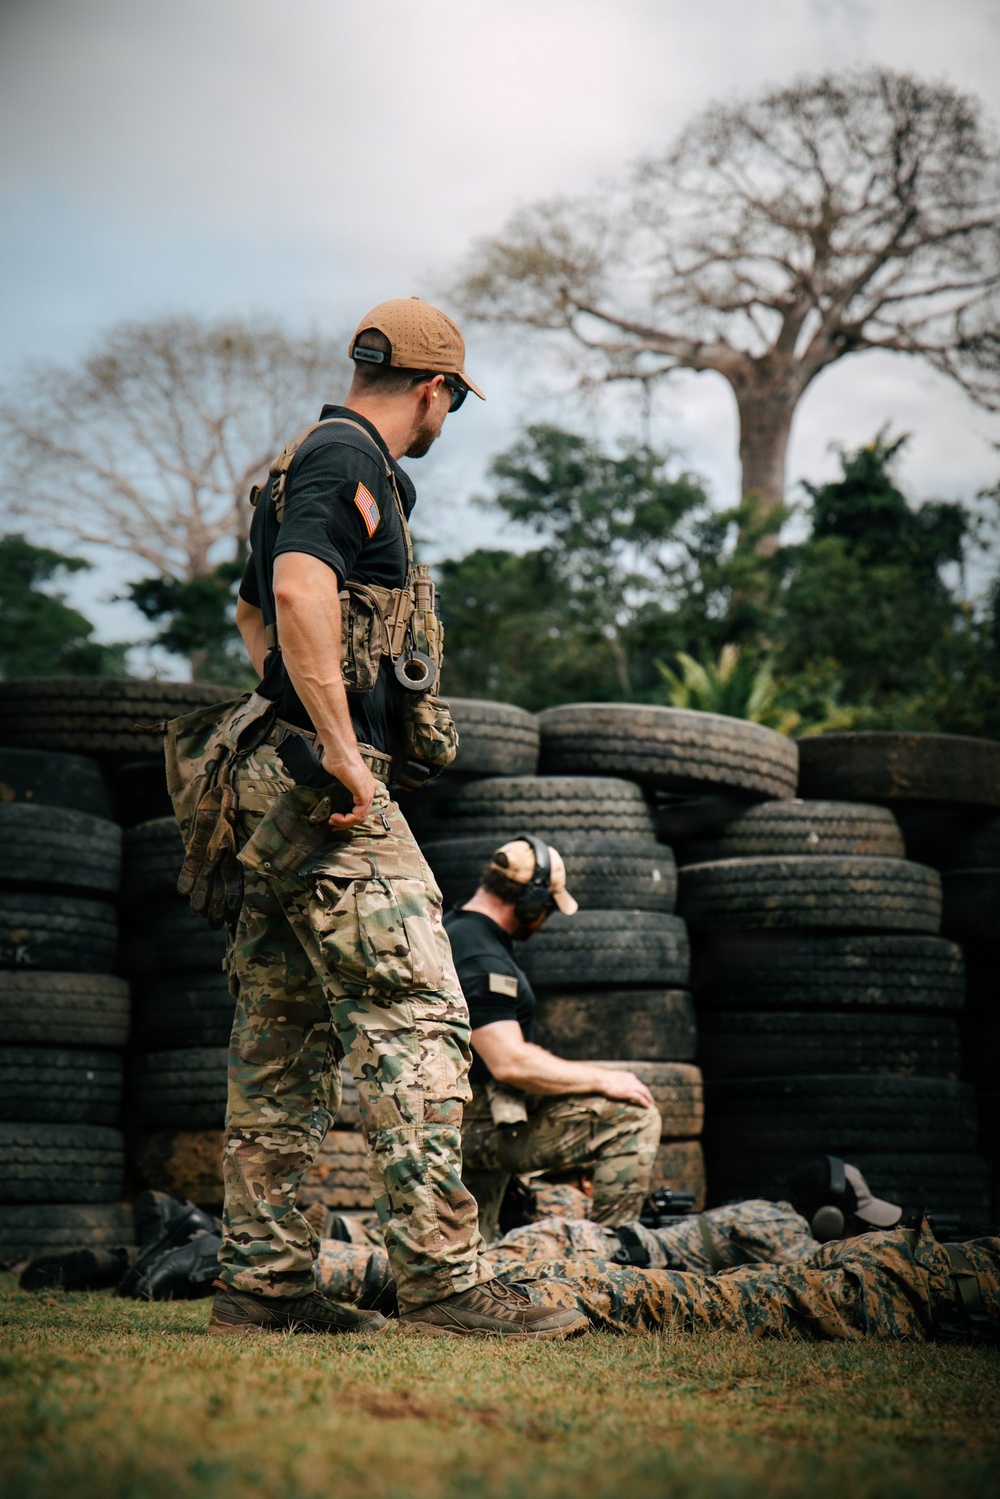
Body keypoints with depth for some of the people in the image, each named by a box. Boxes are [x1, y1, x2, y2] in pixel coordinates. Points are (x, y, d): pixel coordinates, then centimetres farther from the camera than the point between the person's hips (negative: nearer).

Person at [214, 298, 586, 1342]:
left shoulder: (309, 462, 24)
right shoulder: (346, 460, -7)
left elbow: (252, 608, 38)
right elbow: (300, 591, -24)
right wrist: (342, 748, -24)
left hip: (280, 786, 11)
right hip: (329, 786, -11)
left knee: (283, 1040, 9)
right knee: (414, 1016, -13)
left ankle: (259, 1282, 11)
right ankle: (441, 1275, -16)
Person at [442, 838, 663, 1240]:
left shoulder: (450, 932, 14)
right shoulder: (480, 959, -20)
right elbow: (510, 1063, -27)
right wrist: (601, 1079, -18)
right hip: (480, 1123, -11)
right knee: (632, 1117, -14)